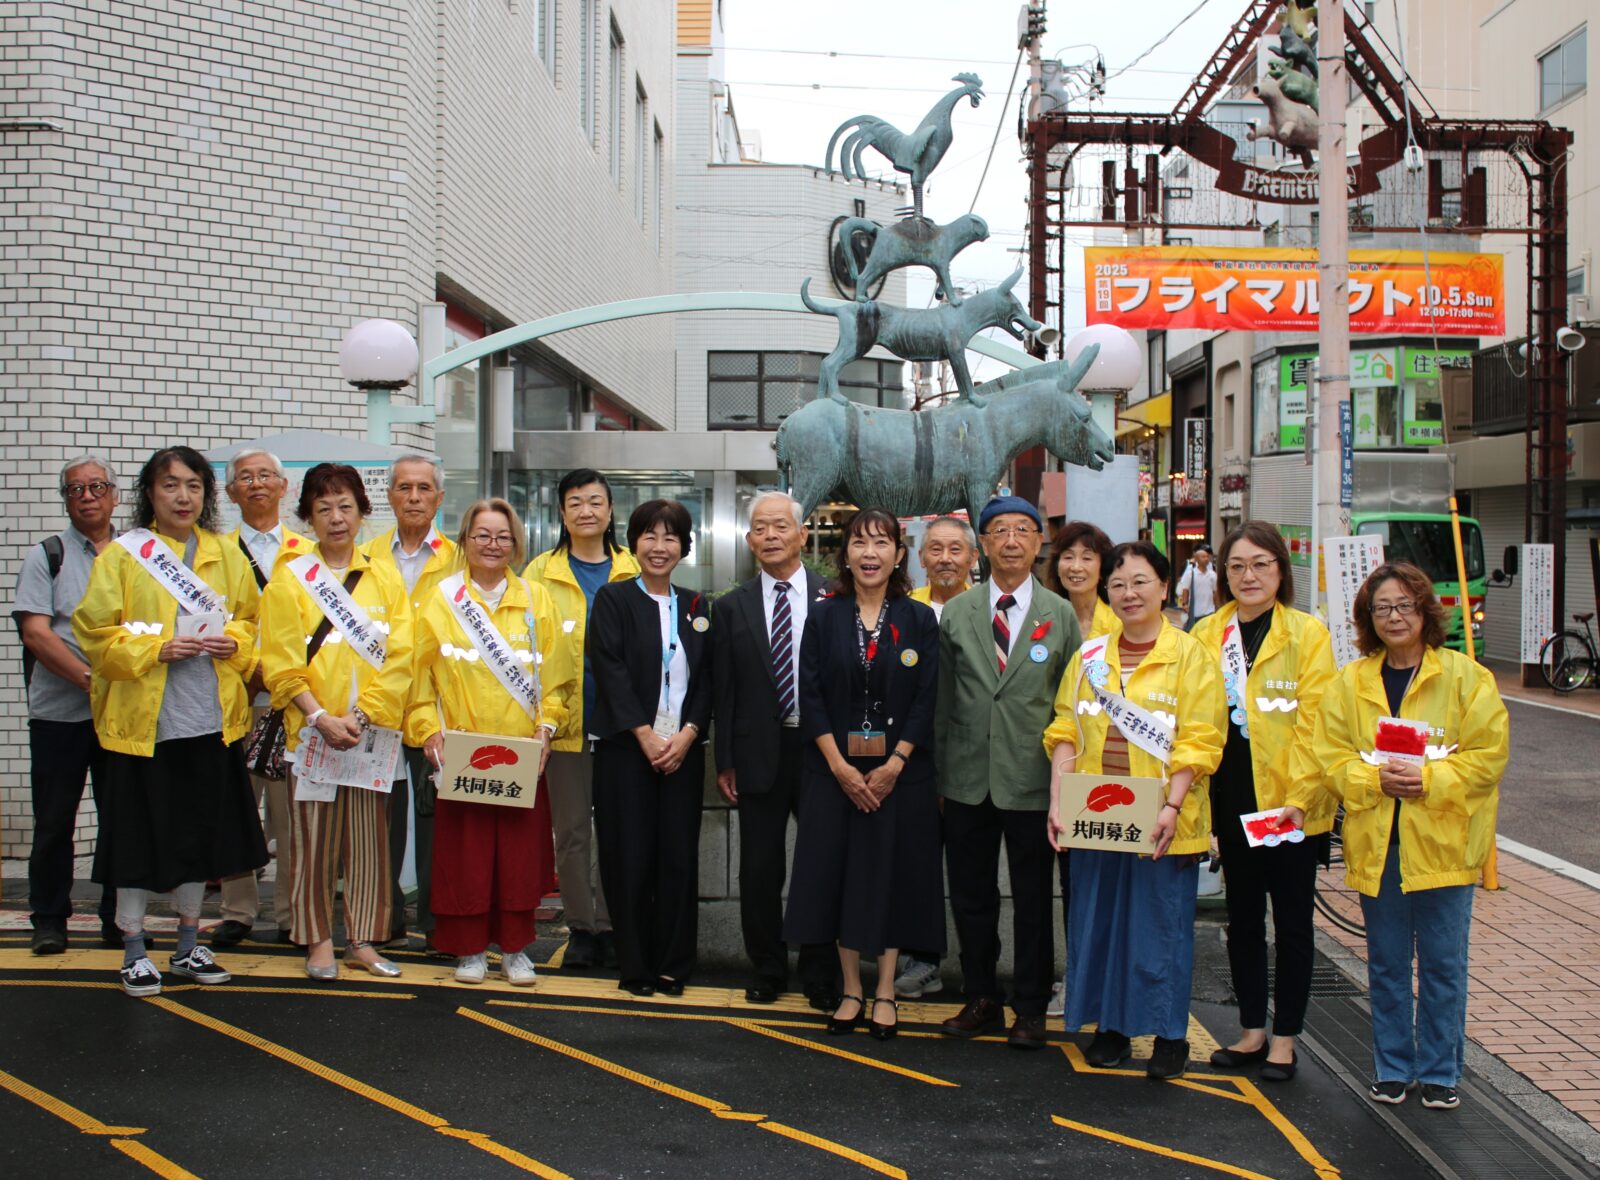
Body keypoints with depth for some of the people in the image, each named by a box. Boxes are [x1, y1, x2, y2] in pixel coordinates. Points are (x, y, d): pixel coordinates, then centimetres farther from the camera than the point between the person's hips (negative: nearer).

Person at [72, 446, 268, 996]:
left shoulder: (225, 554, 9)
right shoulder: (121, 554, -3)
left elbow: (250, 620, 16)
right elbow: (96, 633, -6)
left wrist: (234, 642, -5)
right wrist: (155, 650, -18)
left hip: (210, 721, 4)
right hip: (143, 721, -4)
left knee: (199, 836, 12)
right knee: (140, 838, 1)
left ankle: (189, 946, 26)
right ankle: (134, 953, 15)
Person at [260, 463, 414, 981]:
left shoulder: (385, 580, 8)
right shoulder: (289, 579, 3)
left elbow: (399, 658, 1)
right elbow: (281, 663, -3)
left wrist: (360, 715, -11)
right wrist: (320, 716, -14)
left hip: (373, 730, 2)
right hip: (312, 730, -1)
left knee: (370, 839, 4)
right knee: (314, 839, 1)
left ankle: (363, 941, 13)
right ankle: (319, 941, 12)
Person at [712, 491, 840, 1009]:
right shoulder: (732, 607, 6)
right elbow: (723, 690, 5)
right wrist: (724, 763, 1)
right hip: (759, 752, 2)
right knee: (760, 870, 8)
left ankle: (821, 977, 16)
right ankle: (766, 971, 21)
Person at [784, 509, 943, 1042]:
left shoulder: (919, 620, 1)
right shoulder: (824, 618, 2)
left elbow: (925, 700, -3)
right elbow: (811, 696, -2)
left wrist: (894, 766, -12)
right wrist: (840, 766, -11)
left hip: (899, 771, -1)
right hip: (835, 770, 1)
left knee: (892, 873, 3)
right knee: (838, 872, 4)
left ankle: (885, 993, 13)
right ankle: (850, 989, 15)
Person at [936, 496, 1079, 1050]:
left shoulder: (1061, 615, 2)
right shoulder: (956, 614, 6)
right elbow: (942, 701, 8)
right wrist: (939, 773, 5)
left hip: (1033, 781, -2)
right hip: (967, 781, 2)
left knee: (1033, 901, 6)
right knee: (971, 897, 9)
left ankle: (1030, 1008, 18)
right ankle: (982, 999, 23)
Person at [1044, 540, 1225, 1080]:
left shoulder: (1190, 657, -2)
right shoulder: (1089, 656, 9)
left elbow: (1198, 742, -8)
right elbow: (1065, 733, 7)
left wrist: (1172, 806, -18)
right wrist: (1057, 801, -4)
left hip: (1160, 823, -4)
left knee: (1163, 926, 2)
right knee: (1097, 922, 9)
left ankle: (1170, 1035, 14)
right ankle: (1111, 1027, 22)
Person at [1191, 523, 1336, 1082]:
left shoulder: (1307, 634, -5)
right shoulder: (1207, 633, 6)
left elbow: (1313, 721, -9)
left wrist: (1301, 792, -16)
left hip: (1289, 800, -4)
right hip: (1231, 798, 4)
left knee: (1291, 920, 6)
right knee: (1242, 916, 14)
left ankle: (1284, 1040, 16)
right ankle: (1251, 1030, 26)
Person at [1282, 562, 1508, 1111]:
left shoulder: (1466, 676, -1)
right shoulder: (1350, 683, 7)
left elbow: (1489, 755, -6)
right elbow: (1329, 756, 3)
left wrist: (1428, 780, -18)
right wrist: (1375, 779, -14)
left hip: (1443, 843, -2)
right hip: (1375, 844, 2)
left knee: (1442, 963, 5)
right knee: (1386, 964, 11)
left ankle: (1439, 1072, 18)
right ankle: (1392, 1068, 23)